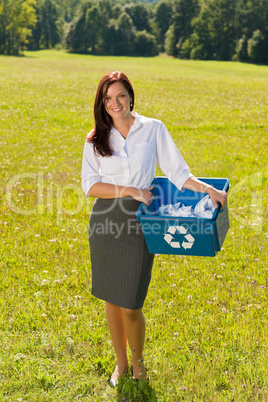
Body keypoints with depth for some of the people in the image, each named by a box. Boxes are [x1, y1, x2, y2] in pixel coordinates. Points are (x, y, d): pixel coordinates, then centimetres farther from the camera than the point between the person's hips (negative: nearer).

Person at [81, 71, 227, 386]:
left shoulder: (153, 129, 2)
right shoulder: (96, 139, 5)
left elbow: (176, 172, 1)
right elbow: (90, 185, -2)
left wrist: (208, 190, -13)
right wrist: (130, 190, -12)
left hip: (139, 222, -2)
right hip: (105, 221, 2)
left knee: (130, 306, -3)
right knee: (110, 299, 11)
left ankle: (138, 363, 27)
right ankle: (120, 363, 33)